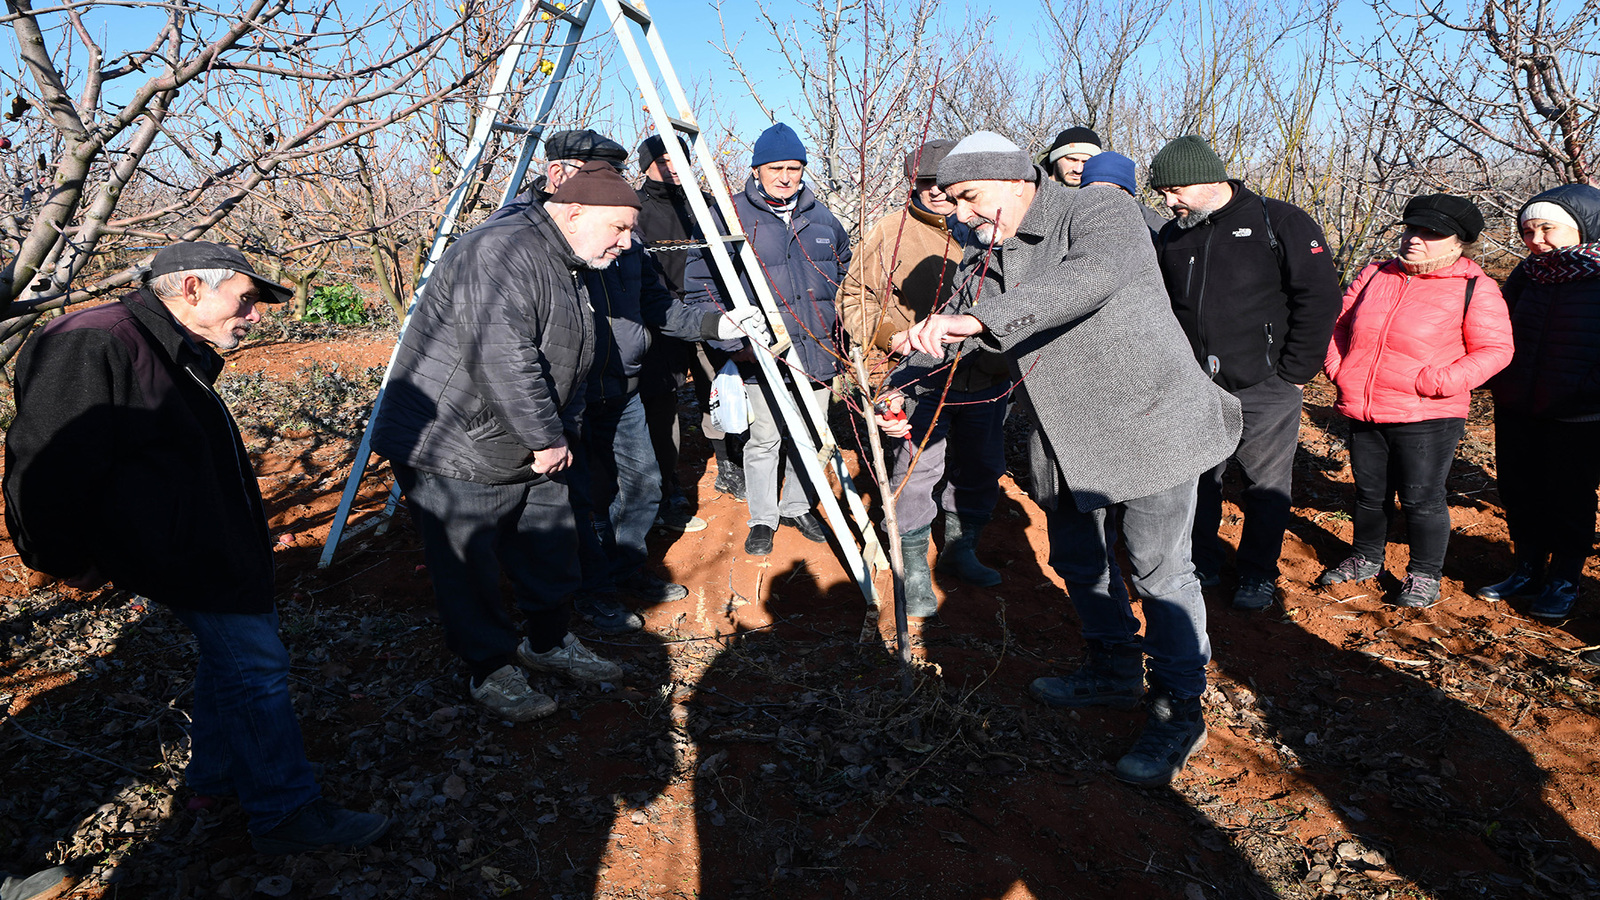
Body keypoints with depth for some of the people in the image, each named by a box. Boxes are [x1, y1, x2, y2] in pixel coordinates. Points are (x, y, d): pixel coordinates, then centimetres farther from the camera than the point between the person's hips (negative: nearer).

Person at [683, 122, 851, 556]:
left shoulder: (822, 218, 9)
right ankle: (762, 519, 21)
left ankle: (798, 507, 34)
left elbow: (847, 268, 25)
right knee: (763, 440, 2)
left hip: (818, 352, 5)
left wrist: (840, 322, 19)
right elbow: (700, 280, -4)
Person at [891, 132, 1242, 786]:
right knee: (1075, 560, 18)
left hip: (1148, 420, -8)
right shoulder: (994, 255, 7)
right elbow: (962, 328, 18)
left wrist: (980, 316, -47)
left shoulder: (1102, 213, -17)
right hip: (1067, 437, 8)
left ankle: (1179, 711, 16)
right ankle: (1114, 673, 39)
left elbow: (1091, 278, -39)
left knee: (1160, 571, -1)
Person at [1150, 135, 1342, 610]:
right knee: (1195, 480, 10)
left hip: (1265, 390, -4)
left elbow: (1319, 298, -8)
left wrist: (1292, 373, -8)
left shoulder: (1281, 223, -5)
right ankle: (1200, 565, 28)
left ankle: (1258, 575, 23)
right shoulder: (1171, 237, 9)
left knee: (1266, 486, 7)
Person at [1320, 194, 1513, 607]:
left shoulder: (1475, 289, -3)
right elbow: (1339, 324, 18)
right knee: (1369, 493, 16)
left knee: (1421, 499, 3)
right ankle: (1365, 559, 34)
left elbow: (1495, 349, -5)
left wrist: (1436, 382, -17)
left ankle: (1424, 576, 19)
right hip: (1364, 413, 5)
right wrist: (1338, 368, 2)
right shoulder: (1373, 276, 10)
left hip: (1427, 418, -4)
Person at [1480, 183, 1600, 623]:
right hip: (1516, 409, 5)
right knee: (1519, 491, 13)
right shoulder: (1528, 273, 6)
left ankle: (1563, 581, 22)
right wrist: (1499, 378, 6)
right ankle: (1529, 570, 28)